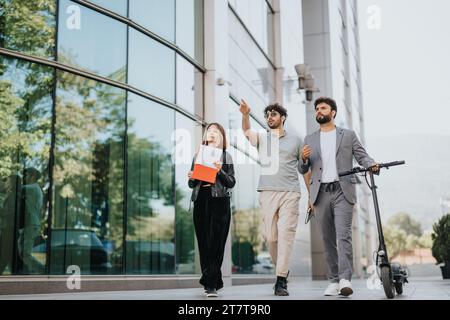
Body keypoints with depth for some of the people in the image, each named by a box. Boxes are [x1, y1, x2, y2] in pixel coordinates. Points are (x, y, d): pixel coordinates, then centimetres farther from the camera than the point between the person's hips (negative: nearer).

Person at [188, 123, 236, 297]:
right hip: (200, 201, 4)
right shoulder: (198, 155, 16)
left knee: (215, 242, -10)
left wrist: (220, 171, -14)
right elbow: (192, 184, 18)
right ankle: (212, 282, 13)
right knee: (203, 243, 3)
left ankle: (211, 284, -10)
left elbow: (231, 182, 1)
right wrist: (191, 178, -4)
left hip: (219, 202, -3)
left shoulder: (225, 156, 8)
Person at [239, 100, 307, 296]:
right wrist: (245, 115, -29)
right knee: (270, 236, 3)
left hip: (290, 193, -1)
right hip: (267, 192, 1)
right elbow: (247, 132, -10)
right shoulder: (261, 137, 13)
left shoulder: (295, 140, 14)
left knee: (286, 234, -10)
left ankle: (280, 281, -10)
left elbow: (303, 169, 20)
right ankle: (282, 270, 25)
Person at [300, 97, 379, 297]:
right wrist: (304, 159, -6)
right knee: (328, 240, 4)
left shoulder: (348, 135, 12)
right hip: (321, 194, 3)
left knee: (343, 235, -14)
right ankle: (333, 281, 9)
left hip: (342, 191, -3)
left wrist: (372, 164, -16)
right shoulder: (310, 140, 17)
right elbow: (304, 170, 16)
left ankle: (345, 280, -18)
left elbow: (361, 156, 6)